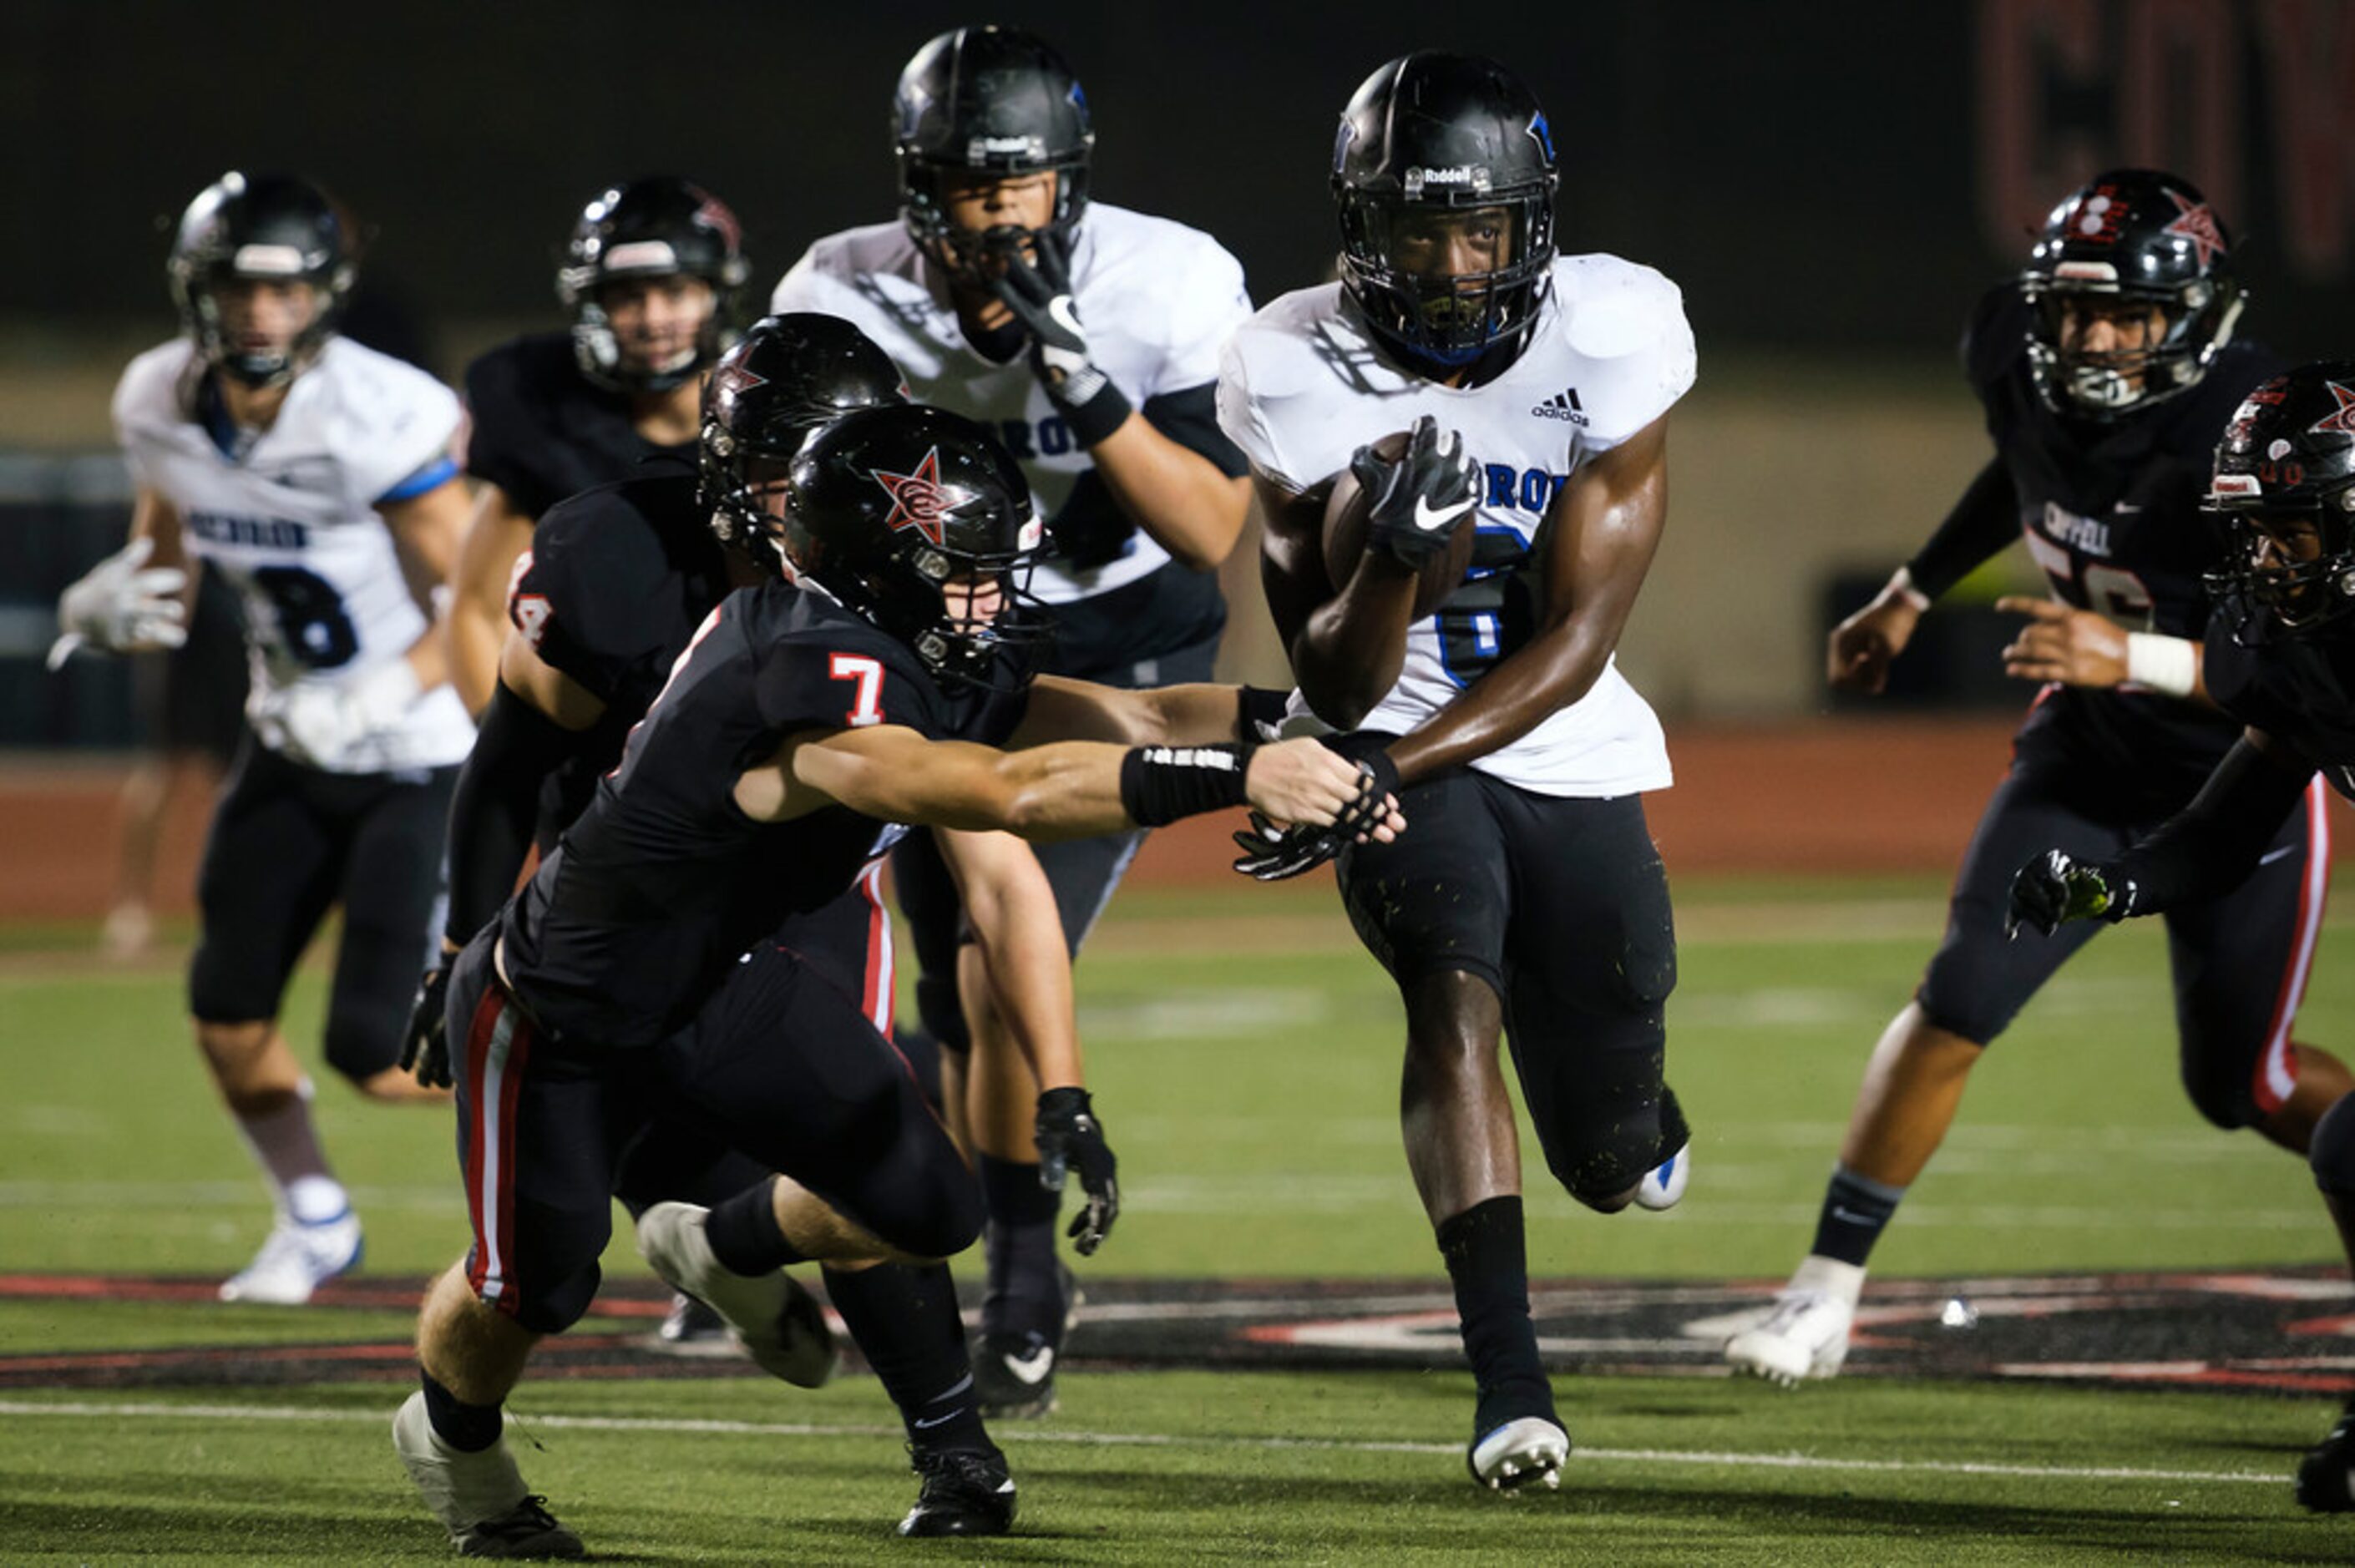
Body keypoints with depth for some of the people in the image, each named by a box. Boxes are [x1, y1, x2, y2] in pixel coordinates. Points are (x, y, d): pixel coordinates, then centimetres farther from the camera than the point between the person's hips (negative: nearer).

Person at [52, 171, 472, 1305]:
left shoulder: (374, 419, -24)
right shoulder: (162, 407, -4)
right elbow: (164, 562, 11)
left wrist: (374, 700, -31)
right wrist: (109, 603, -11)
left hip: (420, 760, -6)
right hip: (296, 747, 6)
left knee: (377, 1051, -13)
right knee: (227, 1016, 7)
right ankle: (313, 1220, 34)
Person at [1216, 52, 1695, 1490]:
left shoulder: (1612, 336, -16)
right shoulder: (1301, 373, -15)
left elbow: (1576, 645, -16)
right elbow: (1336, 685, -14)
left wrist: (1377, 773, -25)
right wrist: (1398, 555, -35)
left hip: (1568, 757, 1)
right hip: (1397, 746, -1)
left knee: (1614, 1166, 9)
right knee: (1455, 990, -32)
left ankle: (1636, 1105, 50)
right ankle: (1510, 1382, -35)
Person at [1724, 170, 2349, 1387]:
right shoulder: (2019, 362, -12)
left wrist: (2132, 657, -43)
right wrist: (1913, 594, 18)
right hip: (2088, 745, 4)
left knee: (2241, 1086, 7)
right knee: (1958, 1002, -9)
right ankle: (1827, 1288, -1)